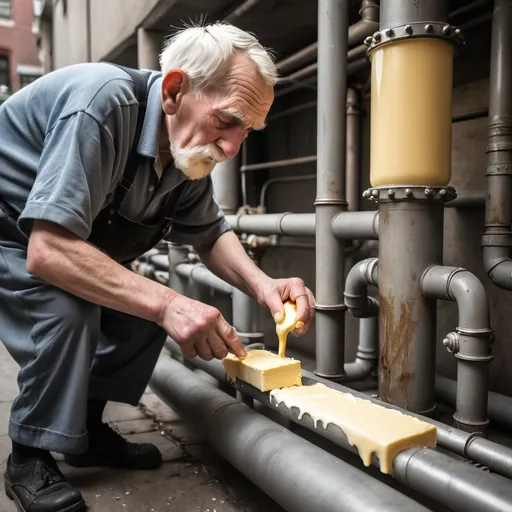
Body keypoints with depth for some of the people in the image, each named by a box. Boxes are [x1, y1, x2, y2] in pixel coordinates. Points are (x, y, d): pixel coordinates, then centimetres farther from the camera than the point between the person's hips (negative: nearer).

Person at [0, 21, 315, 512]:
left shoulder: (190, 147, -10)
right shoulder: (102, 105, -35)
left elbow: (210, 232, 0)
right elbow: (48, 252, -40)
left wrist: (261, 283, -19)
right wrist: (164, 303, -43)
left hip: (68, 238, 8)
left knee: (142, 307, -3)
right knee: (68, 309, -29)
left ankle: (87, 430, 14)